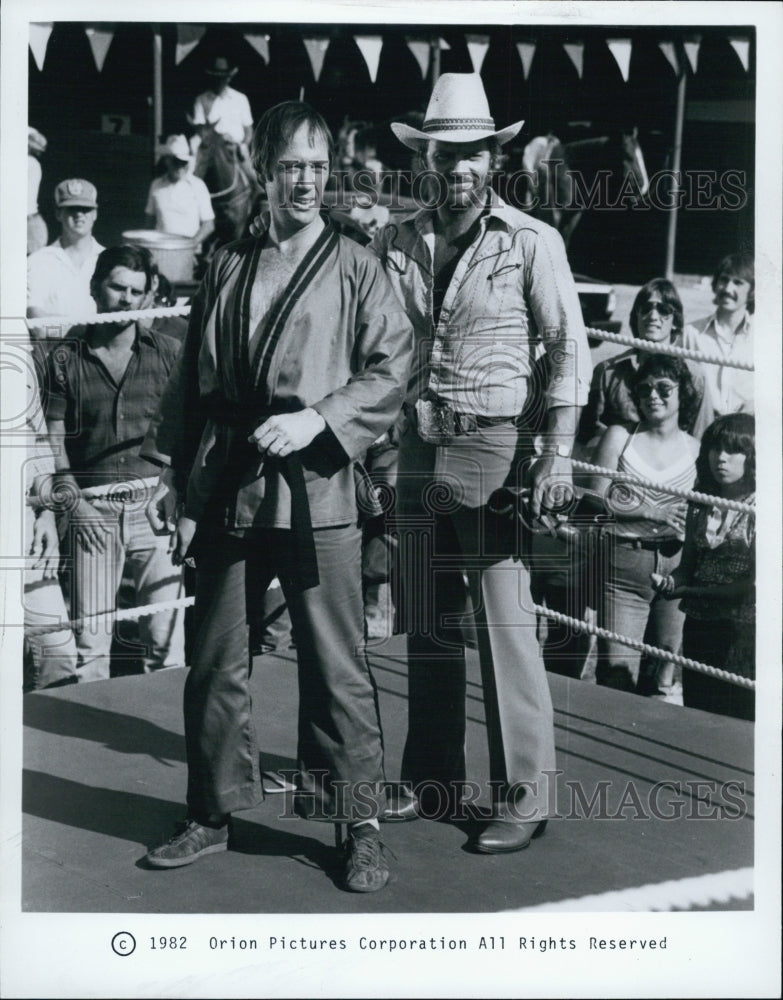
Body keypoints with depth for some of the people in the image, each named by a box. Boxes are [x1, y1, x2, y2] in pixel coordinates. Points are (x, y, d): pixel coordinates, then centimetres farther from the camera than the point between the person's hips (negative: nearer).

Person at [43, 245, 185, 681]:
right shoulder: (67, 358, 9)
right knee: (90, 635, -2)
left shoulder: (167, 351, 9)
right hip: (93, 508, 0)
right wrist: (72, 497, -4)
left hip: (155, 502, 0)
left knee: (166, 632, -5)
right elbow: (56, 437, 9)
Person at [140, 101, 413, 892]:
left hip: (315, 487, -4)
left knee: (336, 669, 1)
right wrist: (169, 467, 7)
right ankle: (213, 815, 26)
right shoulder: (227, 265, 12)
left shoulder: (355, 268, 2)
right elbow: (192, 374, 13)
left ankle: (360, 828, 12)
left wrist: (316, 419, -16)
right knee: (214, 663, 11)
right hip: (223, 485, 4)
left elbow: (392, 368, -4)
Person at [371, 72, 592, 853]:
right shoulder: (396, 242, 8)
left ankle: (523, 798, 5)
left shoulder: (531, 241, -3)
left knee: (507, 628, -5)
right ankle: (431, 780, 26)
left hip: (495, 445, -5)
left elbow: (569, 348, -3)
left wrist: (558, 452, -11)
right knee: (426, 626, 13)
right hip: (418, 445, 5)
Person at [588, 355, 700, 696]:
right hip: (624, 565, -2)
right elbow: (596, 501, -1)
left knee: (668, 670, 2)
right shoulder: (620, 437, 6)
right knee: (617, 669, -10)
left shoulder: (696, 449, 10)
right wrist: (654, 514, -8)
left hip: (677, 567, 2)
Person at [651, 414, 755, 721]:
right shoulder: (701, 504, 10)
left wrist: (689, 591, -17)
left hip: (743, 632, -5)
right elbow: (688, 565, 10)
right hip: (699, 626, 5)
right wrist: (669, 582, -13)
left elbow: (754, 583, -14)